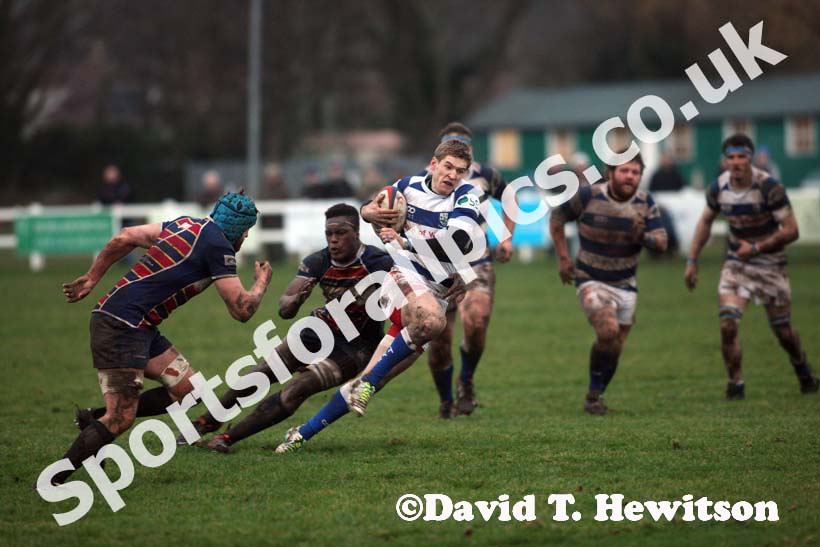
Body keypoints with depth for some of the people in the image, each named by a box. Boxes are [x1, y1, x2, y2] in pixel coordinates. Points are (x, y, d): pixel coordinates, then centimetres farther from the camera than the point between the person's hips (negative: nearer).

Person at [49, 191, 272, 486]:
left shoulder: (186, 224, 14)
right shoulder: (218, 246, -10)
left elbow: (124, 238, 16)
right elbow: (241, 310, -7)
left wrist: (92, 278, 23)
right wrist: (262, 283, 12)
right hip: (122, 325, -10)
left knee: (187, 388, 9)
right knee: (120, 420, -12)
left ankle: (94, 419, 13)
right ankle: (51, 483, -10)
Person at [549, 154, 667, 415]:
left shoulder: (646, 203, -5)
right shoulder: (588, 196, -13)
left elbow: (661, 242, -8)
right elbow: (556, 218, 2)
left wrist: (643, 237, -29)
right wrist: (563, 257, -1)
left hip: (625, 284, 4)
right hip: (591, 280, -4)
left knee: (615, 349, 8)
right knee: (608, 332, -25)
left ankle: (596, 395, 29)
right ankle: (594, 393, -6)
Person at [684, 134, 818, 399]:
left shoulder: (769, 188, -21)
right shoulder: (719, 188, -8)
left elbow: (790, 231, -19)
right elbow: (705, 221, 11)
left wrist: (756, 248, -23)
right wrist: (692, 261, 7)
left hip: (770, 265, -3)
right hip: (736, 264, 3)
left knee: (783, 330, 7)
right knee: (728, 323, -15)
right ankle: (735, 384, -1)